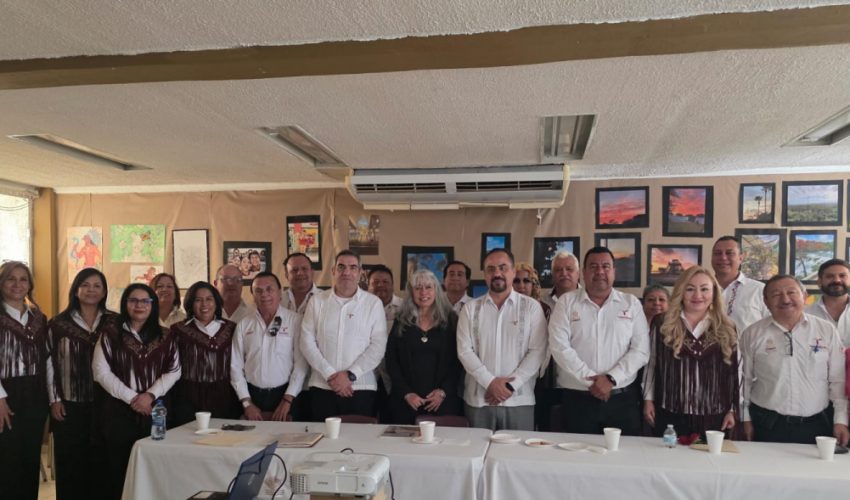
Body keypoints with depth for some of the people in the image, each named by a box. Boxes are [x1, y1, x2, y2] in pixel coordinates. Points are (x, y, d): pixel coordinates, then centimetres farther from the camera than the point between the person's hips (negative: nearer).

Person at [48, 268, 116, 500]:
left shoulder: (115, 322, 3)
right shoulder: (59, 323, 2)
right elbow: (50, 363, 4)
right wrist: (54, 399, -2)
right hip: (70, 403, 0)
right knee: (70, 462, 6)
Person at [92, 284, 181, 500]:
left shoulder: (164, 337, 8)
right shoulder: (111, 334, 1)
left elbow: (174, 371, 3)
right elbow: (101, 372, -6)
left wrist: (150, 395, -12)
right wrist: (131, 398, -12)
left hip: (155, 409, 2)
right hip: (119, 410, -1)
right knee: (119, 467, 3)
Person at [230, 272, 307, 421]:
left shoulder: (295, 321, -5)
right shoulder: (243, 325, 6)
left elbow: (301, 364, -7)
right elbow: (236, 366, 5)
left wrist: (288, 400, -9)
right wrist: (247, 403, 0)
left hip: (284, 394, -2)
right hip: (252, 396, 2)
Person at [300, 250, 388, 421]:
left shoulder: (373, 303, 1)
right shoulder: (317, 301, 6)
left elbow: (378, 346, -3)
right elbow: (307, 342, 1)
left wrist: (350, 375, -11)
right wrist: (330, 375, -8)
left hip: (361, 388, -1)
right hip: (322, 388, 1)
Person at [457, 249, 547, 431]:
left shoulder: (531, 307, 2)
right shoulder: (470, 308, 6)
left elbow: (537, 351, -4)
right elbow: (464, 351, -1)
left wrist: (510, 386, -11)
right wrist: (490, 382, -12)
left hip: (519, 400, -1)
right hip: (478, 400, 1)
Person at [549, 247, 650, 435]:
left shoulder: (631, 303, 7)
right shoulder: (566, 302, 3)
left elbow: (640, 350, 0)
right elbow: (559, 347, -6)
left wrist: (611, 378, -12)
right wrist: (590, 379, -12)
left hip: (623, 399, 1)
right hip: (577, 400, -1)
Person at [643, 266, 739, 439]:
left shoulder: (726, 329, 4)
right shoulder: (662, 324, 1)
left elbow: (733, 372, 7)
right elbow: (652, 363, 6)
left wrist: (732, 410, 6)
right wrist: (648, 399, 3)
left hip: (713, 416, 1)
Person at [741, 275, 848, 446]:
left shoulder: (826, 330, 1)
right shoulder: (752, 334, -1)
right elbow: (745, 380, 4)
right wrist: (746, 419, 4)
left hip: (817, 425, 1)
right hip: (767, 425, -1)